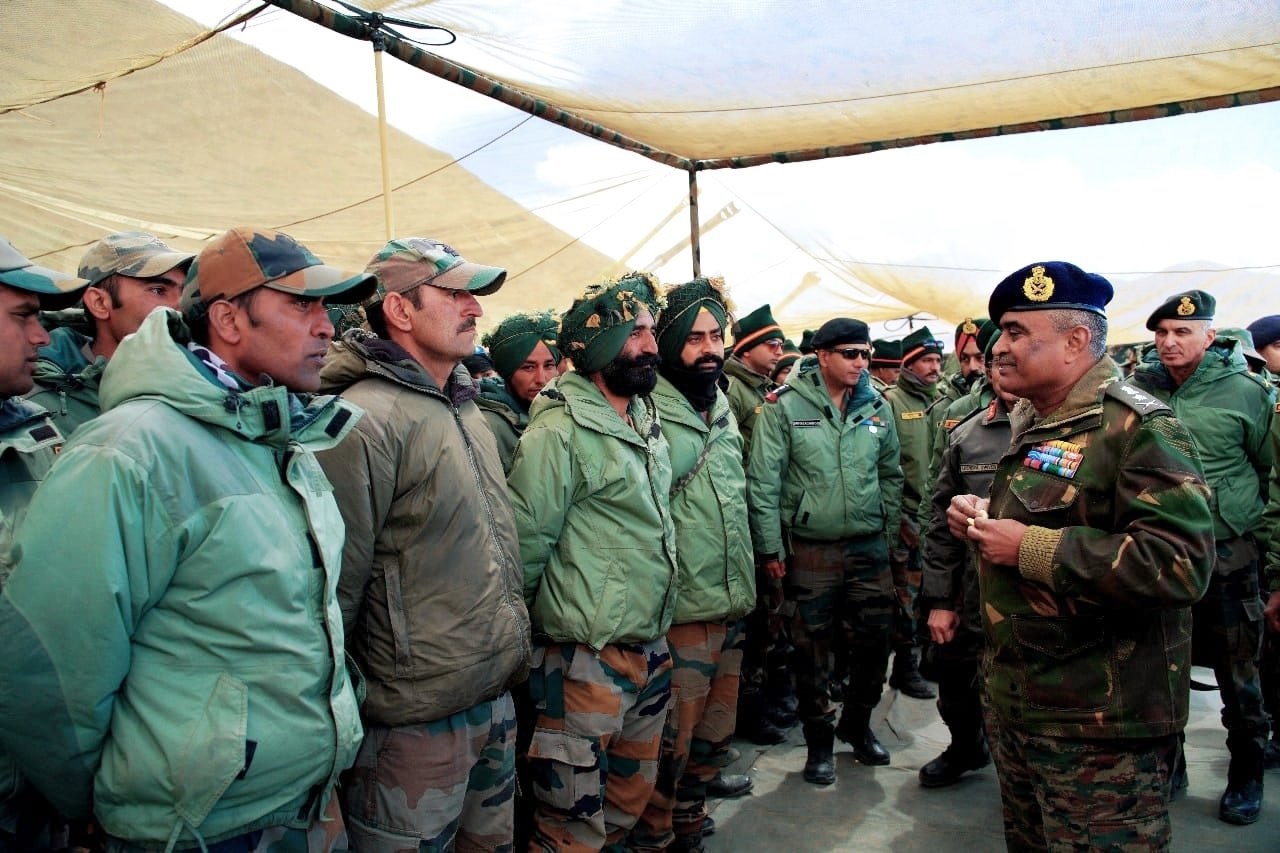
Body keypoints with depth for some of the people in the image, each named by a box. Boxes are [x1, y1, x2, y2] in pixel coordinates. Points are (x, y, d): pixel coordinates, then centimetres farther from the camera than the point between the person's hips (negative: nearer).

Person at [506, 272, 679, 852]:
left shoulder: (646, 418, 9)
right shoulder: (560, 430, -17)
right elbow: (526, 543, -17)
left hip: (652, 649, 8)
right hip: (589, 662, -8)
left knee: (632, 797, 22)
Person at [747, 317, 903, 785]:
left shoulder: (878, 407, 4)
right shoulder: (785, 407, -9)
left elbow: (891, 475, 15)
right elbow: (762, 482, -10)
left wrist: (886, 528, 11)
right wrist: (770, 548, -11)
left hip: (870, 548, 4)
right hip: (810, 550, -3)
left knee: (873, 641, 12)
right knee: (813, 649, 7)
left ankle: (857, 724, 36)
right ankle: (819, 740, 26)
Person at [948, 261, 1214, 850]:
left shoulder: (1139, 428, -16)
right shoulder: (1031, 424, 12)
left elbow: (1180, 563, -29)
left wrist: (1030, 549, -25)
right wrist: (982, 516, 6)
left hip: (1098, 727, -9)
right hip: (1013, 702, 9)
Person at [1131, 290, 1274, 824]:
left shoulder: (1246, 393, -7)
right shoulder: (1139, 390, -1)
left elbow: (1272, 473, 1)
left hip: (1227, 557, -2)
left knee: (1238, 677, 9)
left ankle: (1246, 775, 28)